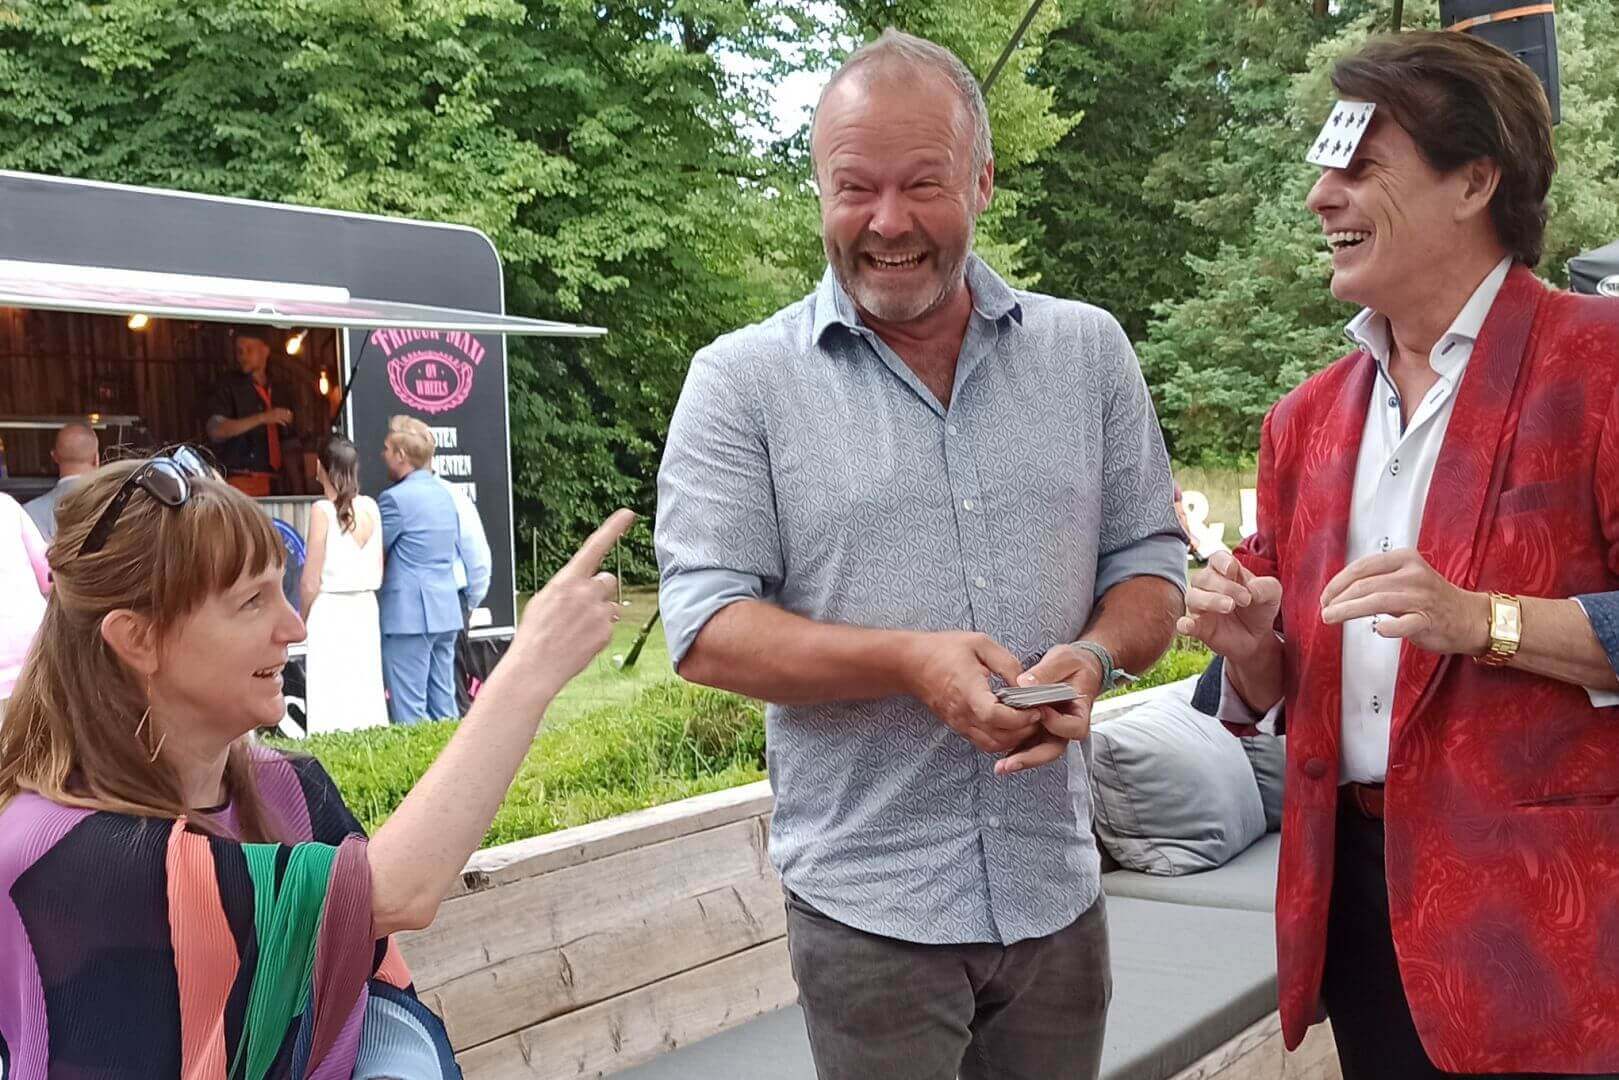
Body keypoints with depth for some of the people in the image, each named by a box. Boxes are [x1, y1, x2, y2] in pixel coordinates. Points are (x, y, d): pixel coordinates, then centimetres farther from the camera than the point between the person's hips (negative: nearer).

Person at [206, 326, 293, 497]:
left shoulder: (278, 393, 17)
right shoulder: (228, 387, 4)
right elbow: (215, 430, -11)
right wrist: (262, 418, -16)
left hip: (271, 483, 4)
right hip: (239, 481, -4)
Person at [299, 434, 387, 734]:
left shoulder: (323, 510, -10)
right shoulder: (370, 507, 3)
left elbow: (310, 582, -9)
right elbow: (380, 572, 8)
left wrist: (302, 620, 4)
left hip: (330, 610, -5)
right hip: (366, 608, 5)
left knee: (331, 699, -3)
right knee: (366, 692, 10)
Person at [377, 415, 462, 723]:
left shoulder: (395, 498, -13)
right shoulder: (444, 493, 13)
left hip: (407, 616, -8)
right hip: (446, 612, 8)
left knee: (409, 714, -4)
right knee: (444, 707, 12)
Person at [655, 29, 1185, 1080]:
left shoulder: (1089, 351, 5)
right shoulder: (742, 382, -4)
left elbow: (1150, 562, 9)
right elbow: (707, 629, -9)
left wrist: (1094, 655, -13)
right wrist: (909, 662, -23)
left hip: (1058, 893, 3)